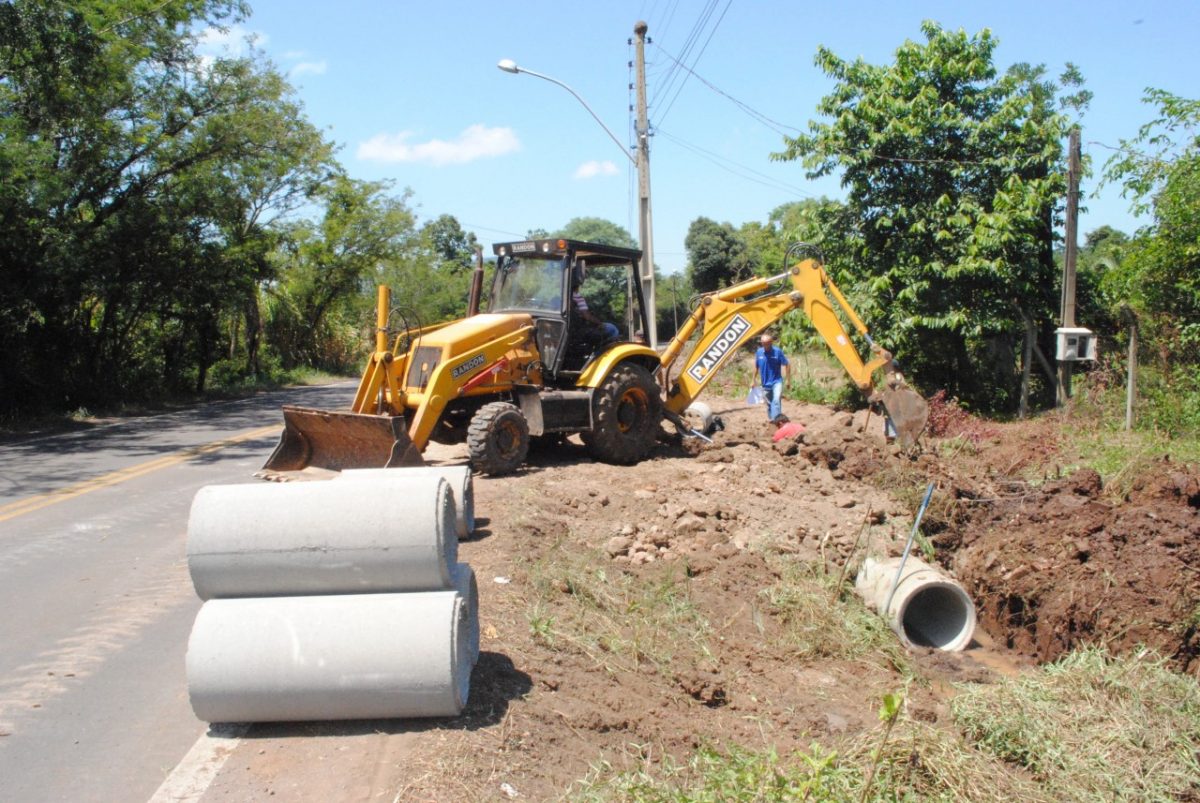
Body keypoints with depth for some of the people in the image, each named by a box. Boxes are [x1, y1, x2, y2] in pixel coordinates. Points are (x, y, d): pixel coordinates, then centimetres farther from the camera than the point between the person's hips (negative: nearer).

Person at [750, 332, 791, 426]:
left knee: (777, 400, -24)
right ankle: (771, 419, 31)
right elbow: (756, 367, 9)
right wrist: (753, 380, 14)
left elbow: (787, 365, -6)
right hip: (765, 383, 4)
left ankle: (777, 419, -29)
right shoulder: (759, 352, -5)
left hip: (776, 381, -4)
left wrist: (788, 380, -5)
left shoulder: (778, 351, -14)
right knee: (769, 403, 14)